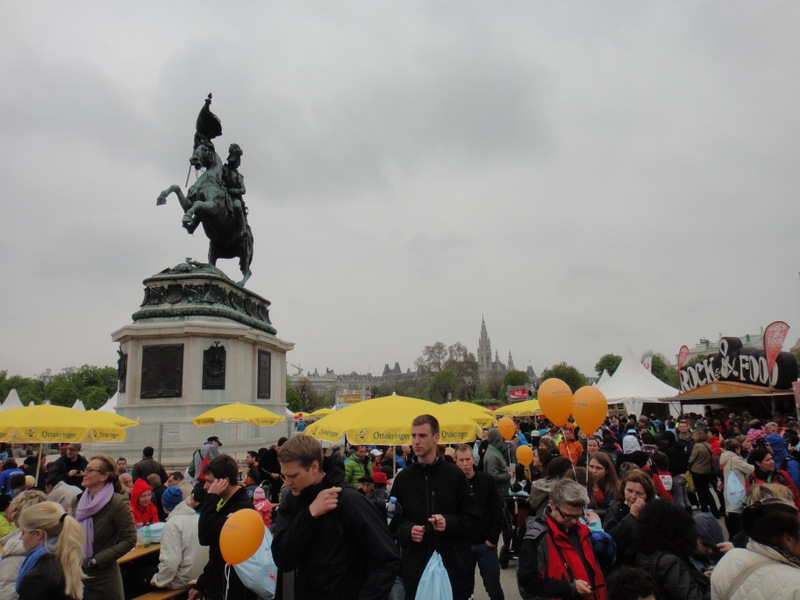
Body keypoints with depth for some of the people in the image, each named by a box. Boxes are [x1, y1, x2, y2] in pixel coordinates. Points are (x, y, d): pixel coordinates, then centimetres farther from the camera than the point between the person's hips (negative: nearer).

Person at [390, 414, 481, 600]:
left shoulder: (454, 475, -1)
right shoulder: (403, 478, 6)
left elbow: (473, 519, 1)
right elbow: (393, 521, 11)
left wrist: (449, 523, -16)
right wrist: (407, 530, -9)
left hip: (454, 567, -1)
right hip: (415, 568, 2)